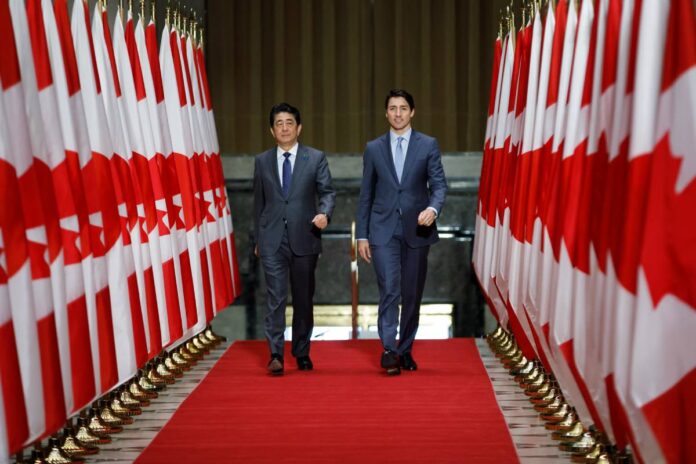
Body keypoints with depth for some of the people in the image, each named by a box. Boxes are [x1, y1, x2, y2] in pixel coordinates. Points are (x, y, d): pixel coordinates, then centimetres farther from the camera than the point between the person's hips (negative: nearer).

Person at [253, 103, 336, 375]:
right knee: (276, 297, -9)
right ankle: (276, 355, -10)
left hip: (304, 238, 0)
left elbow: (327, 192, 1)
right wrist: (257, 239, 13)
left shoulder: (316, 158, 3)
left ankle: (302, 354, 21)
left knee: (303, 299, 9)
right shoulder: (262, 161, 9)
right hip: (272, 240, 0)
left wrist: (324, 213, -21)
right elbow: (259, 202, 13)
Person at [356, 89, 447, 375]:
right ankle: (389, 351, -15)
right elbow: (366, 194, 9)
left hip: (416, 229, 1)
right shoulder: (374, 148, 8)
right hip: (383, 230, 0)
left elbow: (439, 184, 0)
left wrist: (433, 208, -22)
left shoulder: (428, 145, 5)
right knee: (389, 290, -14)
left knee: (412, 294, 7)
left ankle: (405, 351, 20)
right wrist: (362, 235, 5)